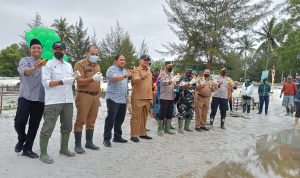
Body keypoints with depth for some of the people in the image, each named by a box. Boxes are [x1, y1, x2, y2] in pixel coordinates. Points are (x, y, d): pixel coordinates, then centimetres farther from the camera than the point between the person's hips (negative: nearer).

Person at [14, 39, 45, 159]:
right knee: (19, 122, -8)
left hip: (40, 99, 3)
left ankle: (27, 149, 21)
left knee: (34, 126, 7)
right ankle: (21, 140, 23)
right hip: (25, 97, -3)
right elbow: (25, 71, -23)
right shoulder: (25, 60, 1)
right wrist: (35, 67, -43)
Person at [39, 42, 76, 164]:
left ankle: (64, 149, 28)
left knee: (67, 126, 13)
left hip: (68, 101, 7)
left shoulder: (69, 65, 17)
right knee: (48, 128, -4)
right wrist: (62, 82, -23)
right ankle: (43, 153, 4)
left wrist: (74, 78, 1)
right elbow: (46, 82, -11)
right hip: (53, 101, -6)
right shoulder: (48, 64, -2)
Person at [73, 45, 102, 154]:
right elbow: (79, 81, -16)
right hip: (84, 95, -6)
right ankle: (78, 145, 6)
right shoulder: (80, 64, -6)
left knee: (91, 121, 11)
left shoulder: (97, 65, 17)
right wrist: (93, 78, -30)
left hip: (95, 96, 7)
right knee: (80, 121, -2)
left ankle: (89, 142, 21)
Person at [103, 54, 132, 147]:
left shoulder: (125, 70, 18)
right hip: (113, 98, -7)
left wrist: (127, 95, 21)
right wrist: (125, 76, -41)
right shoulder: (112, 69, -6)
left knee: (120, 119, 11)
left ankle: (117, 136, 21)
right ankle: (106, 139, 0)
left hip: (123, 99, 8)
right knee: (110, 119, -6)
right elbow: (114, 78, -26)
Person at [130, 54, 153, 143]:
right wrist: (142, 77, -47)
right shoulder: (136, 70, -5)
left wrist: (151, 97, 20)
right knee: (136, 116, -4)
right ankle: (134, 135, 2)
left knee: (144, 116, 13)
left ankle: (142, 133, 24)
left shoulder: (149, 72, 18)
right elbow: (135, 79, -26)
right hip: (138, 97, -7)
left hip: (147, 98, 7)